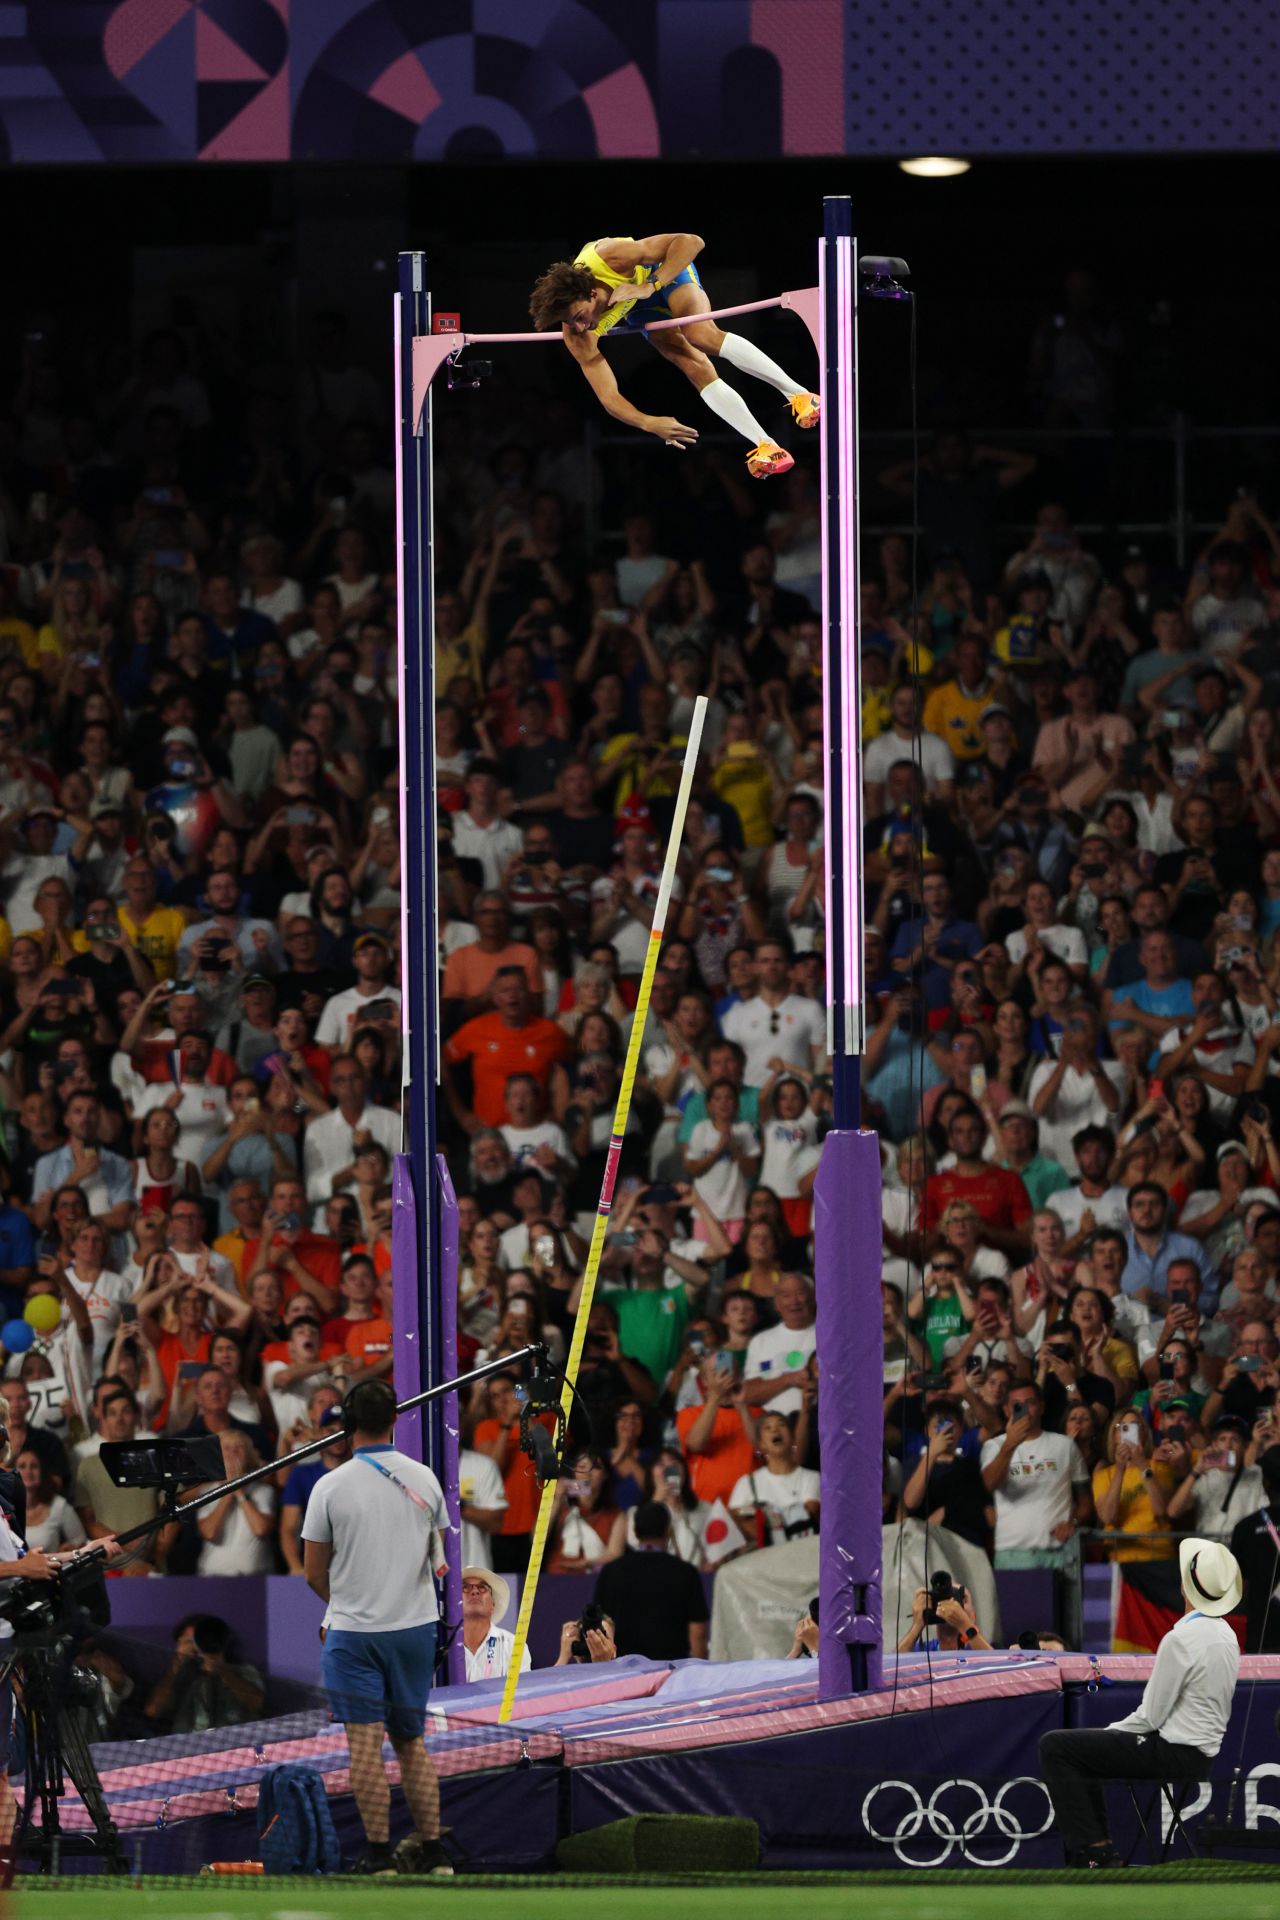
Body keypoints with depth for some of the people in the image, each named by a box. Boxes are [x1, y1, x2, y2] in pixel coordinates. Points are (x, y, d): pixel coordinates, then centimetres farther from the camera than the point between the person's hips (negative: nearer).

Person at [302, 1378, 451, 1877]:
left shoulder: (331, 1487, -10)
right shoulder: (424, 1480, 0)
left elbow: (314, 1574, -3)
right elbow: (441, 1559, 11)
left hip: (354, 1630, -4)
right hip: (416, 1625, 4)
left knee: (366, 1746, -2)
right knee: (412, 1742, 14)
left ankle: (378, 1855, -4)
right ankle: (431, 1850, 14)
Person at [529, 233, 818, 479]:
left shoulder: (608, 258, -42)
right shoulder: (578, 338, -32)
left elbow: (689, 242, -39)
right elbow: (608, 396, -27)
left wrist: (649, 286, -48)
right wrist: (649, 423, -44)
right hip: (639, 310, 3)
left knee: (702, 336, -28)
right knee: (696, 367, -14)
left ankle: (799, 394, -23)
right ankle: (766, 446, -10)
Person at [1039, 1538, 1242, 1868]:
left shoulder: (1182, 1640, -22)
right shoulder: (1227, 1636, 7)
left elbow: (1151, 1715, -19)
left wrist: (1113, 1730, 2)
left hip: (1172, 1754, -9)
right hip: (1202, 1753, 9)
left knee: (1054, 1747, -6)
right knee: (1080, 1748, 27)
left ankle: (1090, 1850, -4)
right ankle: (1103, 1850, 25)